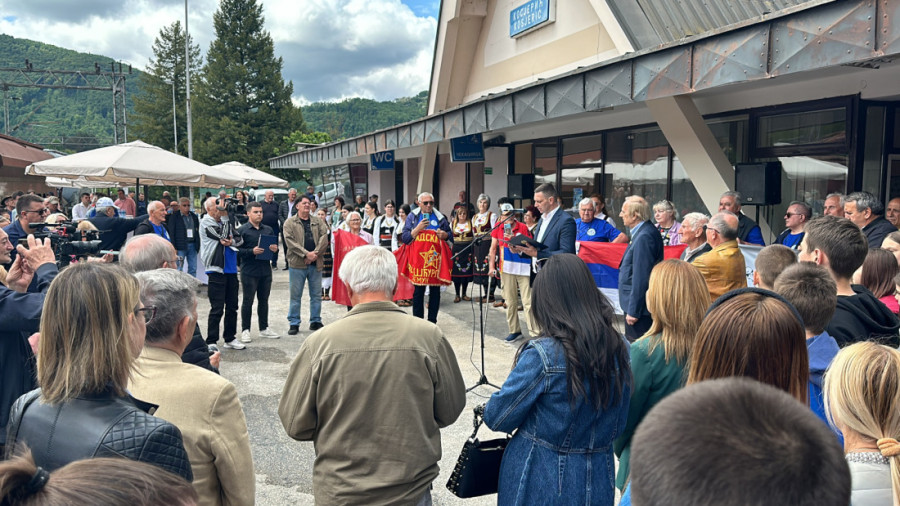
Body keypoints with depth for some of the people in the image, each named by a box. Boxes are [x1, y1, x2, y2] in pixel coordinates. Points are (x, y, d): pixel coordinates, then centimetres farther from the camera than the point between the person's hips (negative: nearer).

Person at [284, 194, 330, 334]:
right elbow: (290, 241, -10)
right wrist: (306, 254, -17)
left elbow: (324, 237, 0)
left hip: (316, 263, 3)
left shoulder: (317, 221, 11)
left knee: (316, 295, 10)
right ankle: (294, 324, 12)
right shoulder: (290, 223, 2)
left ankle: (315, 321, 21)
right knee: (295, 295, 3)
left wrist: (315, 253, -13)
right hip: (297, 264, -3)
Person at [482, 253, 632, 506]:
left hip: (541, 485, -4)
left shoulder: (542, 355, -25)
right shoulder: (621, 348, -8)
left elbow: (496, 418, -14)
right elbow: (618, 425, 5)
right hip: (597, 484, 5)